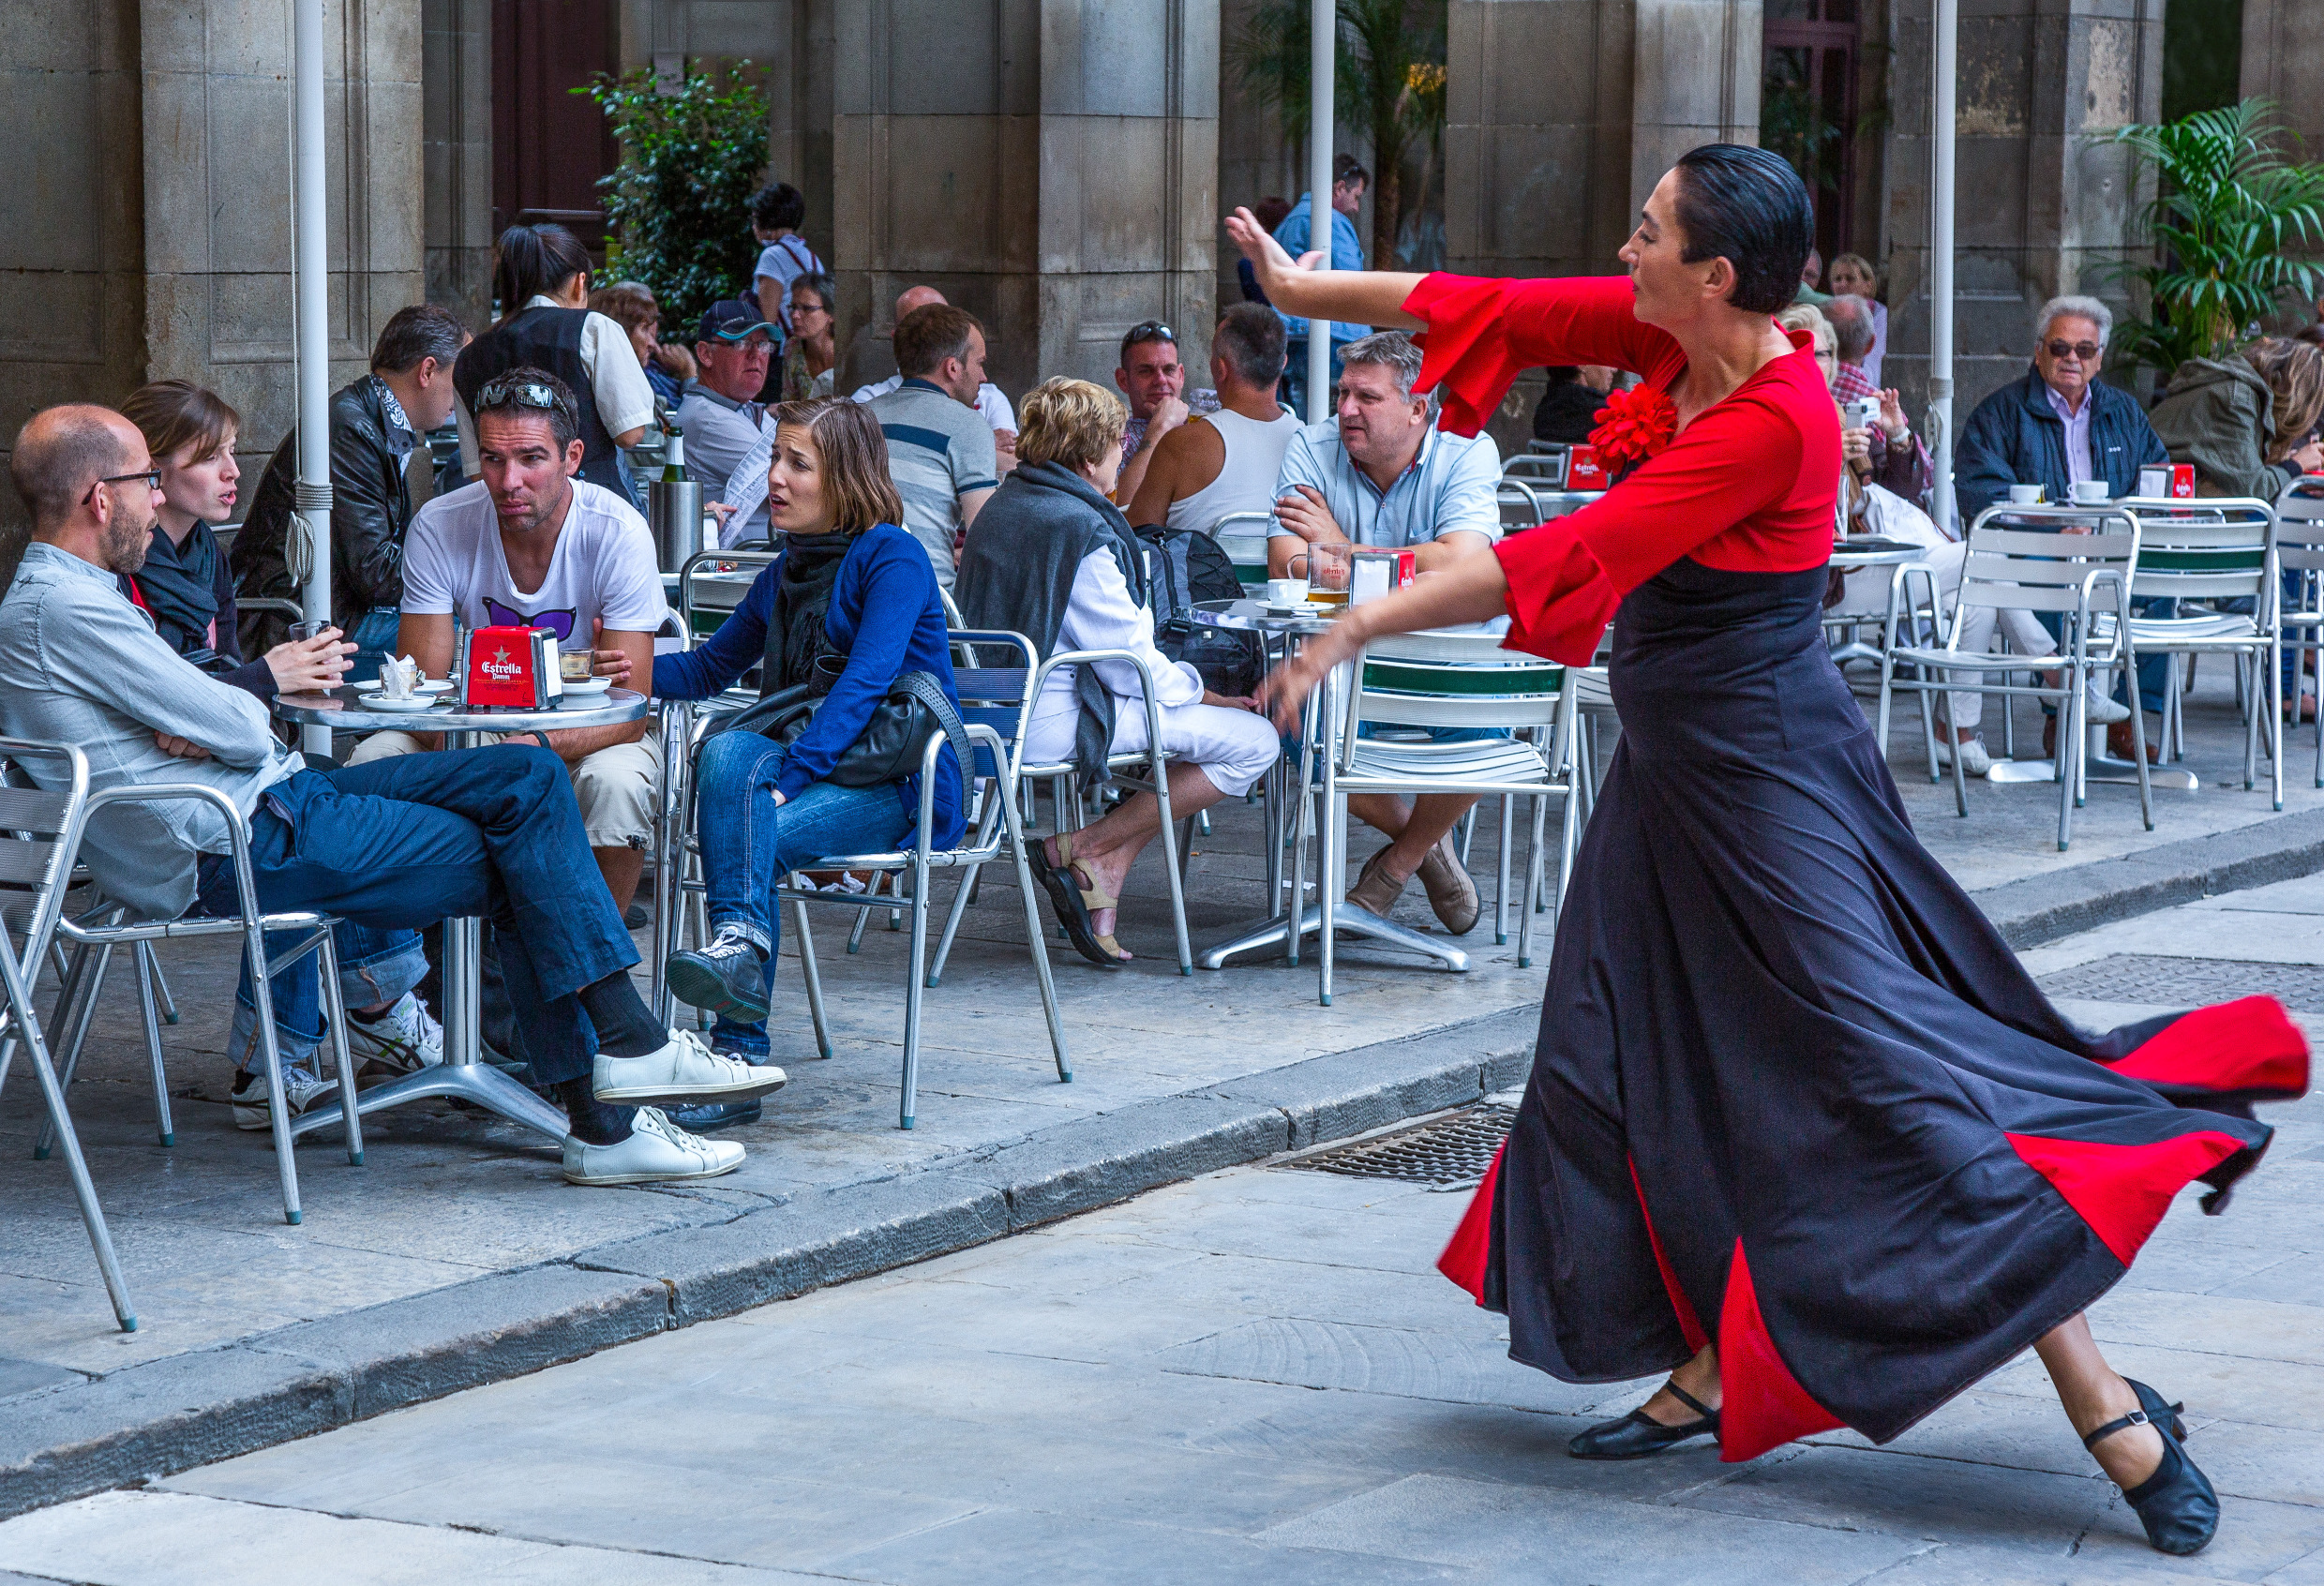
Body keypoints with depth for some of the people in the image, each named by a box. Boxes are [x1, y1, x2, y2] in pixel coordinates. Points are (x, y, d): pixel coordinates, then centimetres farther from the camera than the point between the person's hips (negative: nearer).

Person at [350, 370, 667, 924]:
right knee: (375, 759, -24)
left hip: (593, 733, -3)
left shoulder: (618, 534, -21)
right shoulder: (440, 526, -14)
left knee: (614, 783, -36)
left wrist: (538, 748, -44)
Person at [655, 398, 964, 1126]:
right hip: (819, 767, 6)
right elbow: (710, 667, 25)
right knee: (727, 752, -29)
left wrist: (784, 776, -30)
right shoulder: (786, 573, 18)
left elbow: (863, 684, -19)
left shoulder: (893, 558, -7)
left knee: (751, 837, -33)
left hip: (905, 786, -6)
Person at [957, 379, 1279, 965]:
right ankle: (1082, 849, -6)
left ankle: (1108, 871, 13)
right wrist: (1206, 693, 4)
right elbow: (1132, 666, -15)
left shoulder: (1002, 504, 11)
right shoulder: (1080, 529, -18)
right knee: (1254, 742, -8)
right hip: (1049, 723, -10)